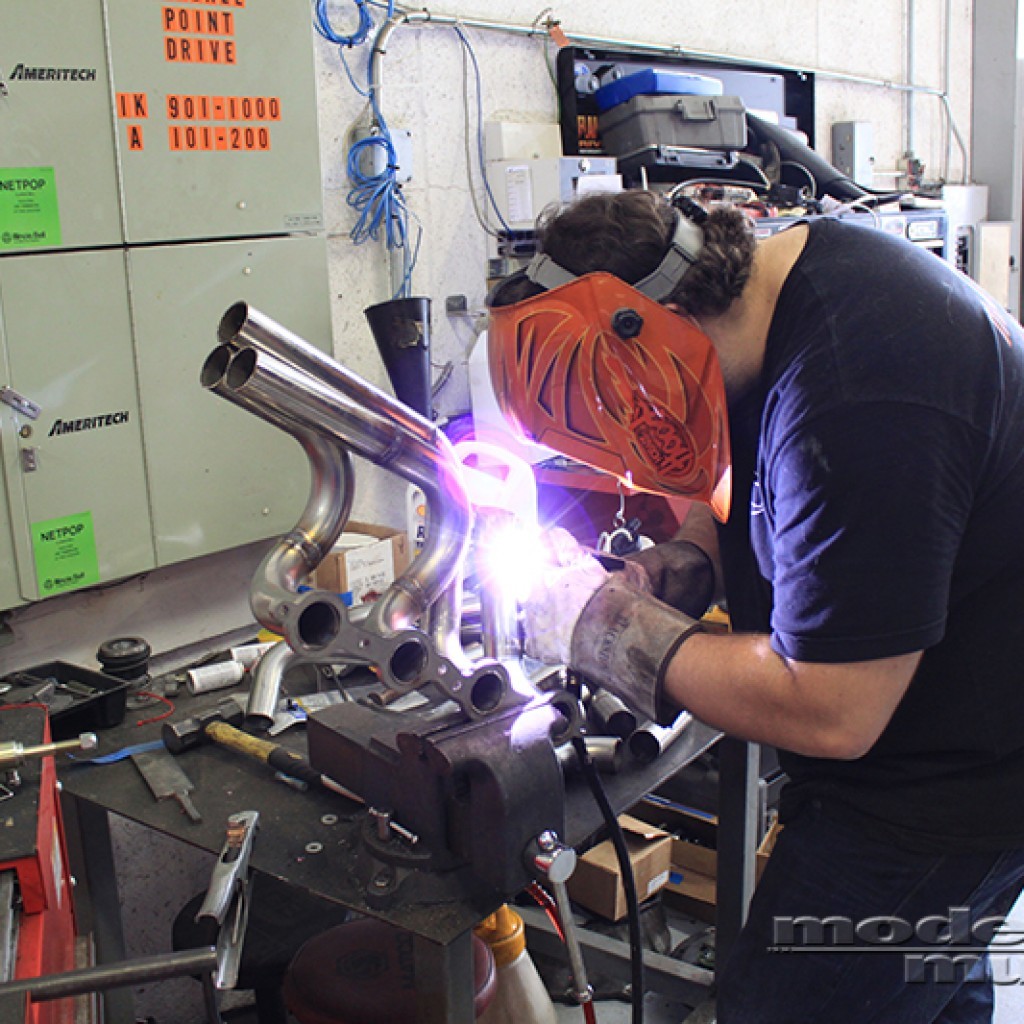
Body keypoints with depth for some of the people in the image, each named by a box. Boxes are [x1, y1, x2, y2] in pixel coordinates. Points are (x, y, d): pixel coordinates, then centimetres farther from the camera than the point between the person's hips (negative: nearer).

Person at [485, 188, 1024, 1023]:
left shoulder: (857, 405, -34)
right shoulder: (796, 264, -3)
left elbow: (831, 715, -31)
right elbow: (739, 487, 14)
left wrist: (611, 627, -22)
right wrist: (679, 565, -6)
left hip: (942, 789, -9)